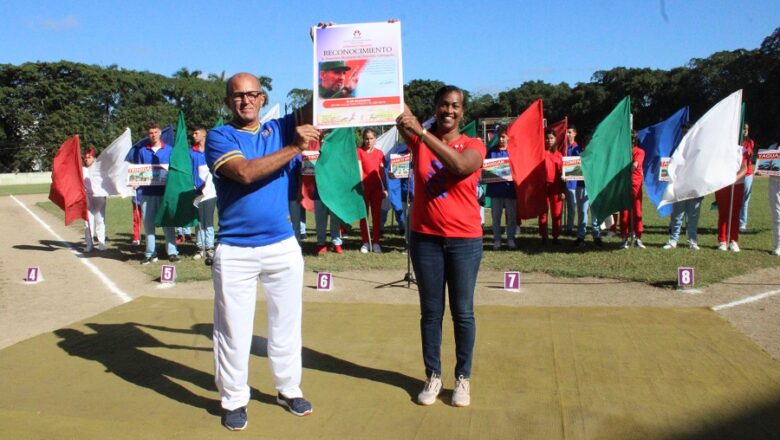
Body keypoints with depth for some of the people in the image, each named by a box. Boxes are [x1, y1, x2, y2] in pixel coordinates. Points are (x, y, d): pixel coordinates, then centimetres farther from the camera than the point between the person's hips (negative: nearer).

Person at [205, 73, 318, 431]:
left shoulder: (280, 129, 7)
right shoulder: (219, 137, -3)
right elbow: (245, 173, -20)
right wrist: (294, 148, -22)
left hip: (283, 246, 3)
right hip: (234, 250, -2)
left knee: (286, 323, 14)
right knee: (233, 329, 8)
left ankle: (289, 389, 30)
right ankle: (234, 400, 23)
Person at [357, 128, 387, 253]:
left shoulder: (379, 153, 9)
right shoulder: (359, 151, 0)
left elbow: (382, 172, 10)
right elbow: (359, 168, -8)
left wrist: (385, 188, 7)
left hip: (376, 187, 3)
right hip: (363, 186, -2)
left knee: (376, 215, 3)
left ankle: (376, 243, 9)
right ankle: (365, 242, 10)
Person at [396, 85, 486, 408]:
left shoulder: (473, 145, -2)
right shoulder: (418, 140, 3)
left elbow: (460, 165, -25)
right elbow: (399, 116, -16)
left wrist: (422, 131, -29)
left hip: (464, 241, -1)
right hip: (425, 239, 2)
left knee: (463, 312, 7)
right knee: (430, 311, 10)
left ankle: (463, 378, 21)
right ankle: (433, 376, 23)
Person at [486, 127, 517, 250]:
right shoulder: (492, 151, 7)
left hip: (510, 188, -1)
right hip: (495, 189, 1)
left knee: (511, 216, 4)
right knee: (496, 217, 5)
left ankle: (511, 240, 13)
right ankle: (496, 240, 12)